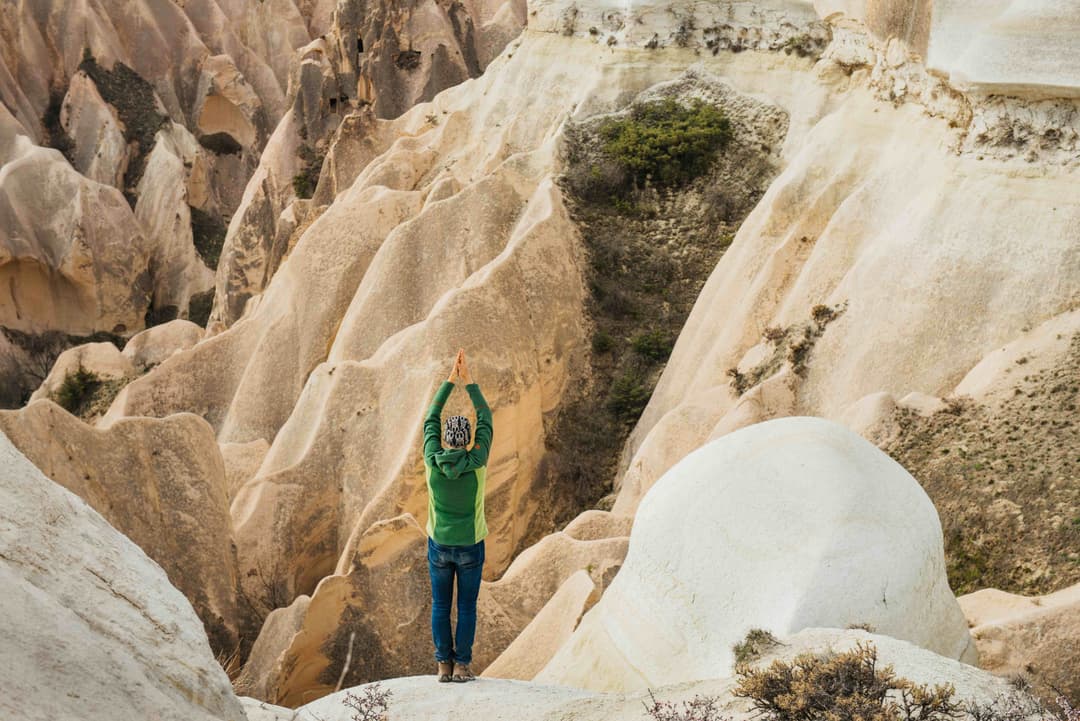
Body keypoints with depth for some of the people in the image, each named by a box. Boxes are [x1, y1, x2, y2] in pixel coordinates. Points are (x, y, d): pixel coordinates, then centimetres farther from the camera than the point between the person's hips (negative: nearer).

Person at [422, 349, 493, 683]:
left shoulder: (433, 461, -14)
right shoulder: (476, 463, -17)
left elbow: (431, 418, -2)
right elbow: (485, 419, -6)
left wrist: (450, 379, 1)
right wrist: (468, 380, -2)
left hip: (439, 545, 1)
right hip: (470, 546, -1)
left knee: (440, 605, 11)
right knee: (467, 606, 7)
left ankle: (444, 665, 14)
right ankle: (462, 665, 10)